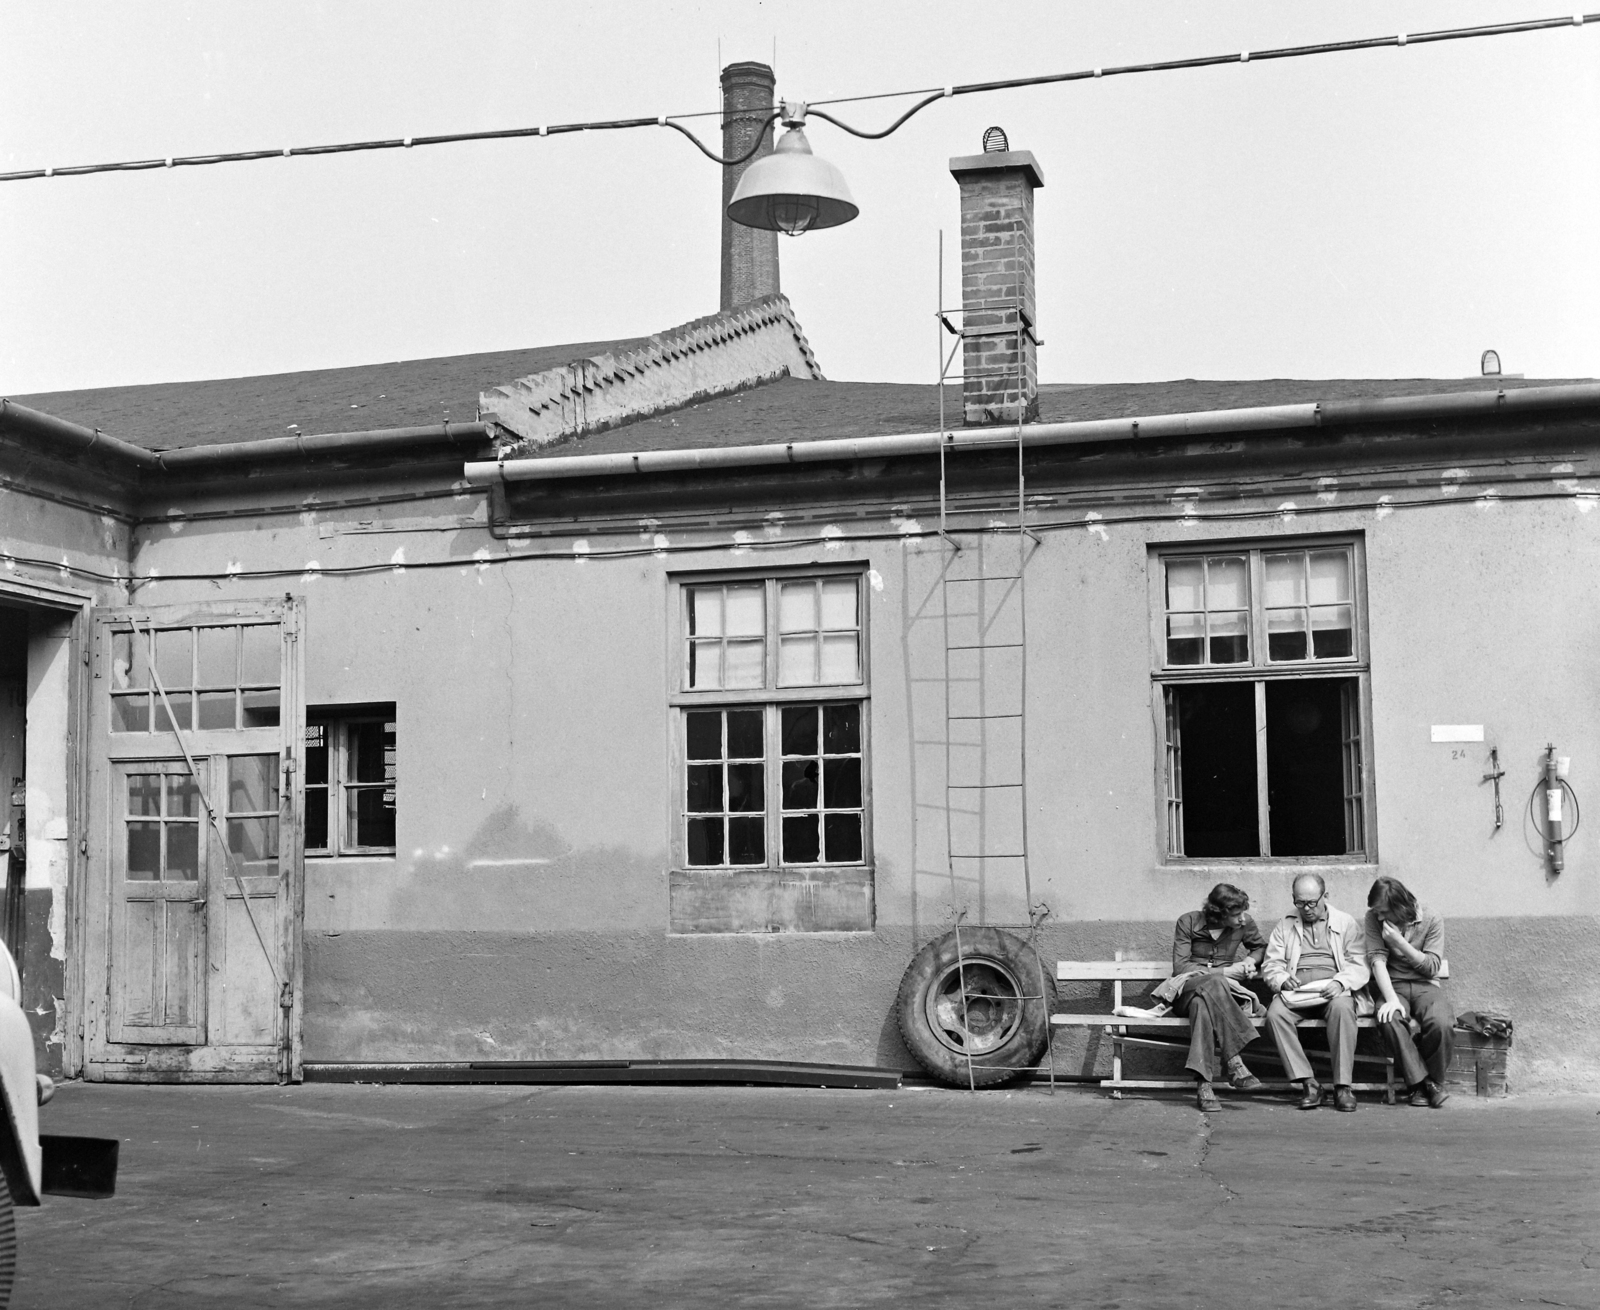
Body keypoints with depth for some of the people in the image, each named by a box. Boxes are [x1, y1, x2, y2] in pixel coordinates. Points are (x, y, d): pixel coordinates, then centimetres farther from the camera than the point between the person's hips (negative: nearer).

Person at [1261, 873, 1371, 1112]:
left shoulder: (1346, 923, 14)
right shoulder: (1284, 926, 20)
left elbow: (1360, 965, 4)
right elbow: (1270, 965, 12)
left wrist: (1340, 982, -17)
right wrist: (1282, 979, -12)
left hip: (1333, 990, -2)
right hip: (1296, 992, 2)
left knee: (1342, 1007, -37)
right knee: (1275, 1013, -31)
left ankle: (1343, 1085, -32)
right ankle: (1308, 1083, -27)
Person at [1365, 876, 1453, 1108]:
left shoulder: (1432, 921, -4)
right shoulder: (1374, 919, -2)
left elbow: (1432, 967, -6)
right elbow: (1377, 960, -11)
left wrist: (1399, 942, -16)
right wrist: (1391, 999, -24)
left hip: (1424, 985, 0)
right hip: (1392, 985, 0)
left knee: (1442, 1023, -33)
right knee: (1389, 1020, -36)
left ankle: (1433, 1079, -6)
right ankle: (1423, 1082, -23)